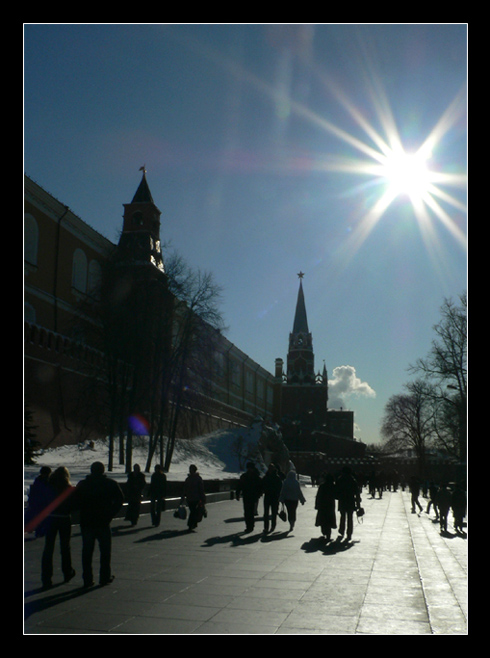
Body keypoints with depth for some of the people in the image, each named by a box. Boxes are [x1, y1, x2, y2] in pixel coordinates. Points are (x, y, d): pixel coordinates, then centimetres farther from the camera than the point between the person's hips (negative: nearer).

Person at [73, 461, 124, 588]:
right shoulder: (110, 484, -1)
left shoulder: (82, 484, 5)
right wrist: (111, 514, -1)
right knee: (105, 550, 9)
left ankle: (87, 579, 8)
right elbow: (119, 500, -5)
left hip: (86, 522, 2)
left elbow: (76, 502, 2)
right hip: (103, 522, -2)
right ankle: (105, 577, 12)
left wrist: (84, 512, 11)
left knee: (87, 551, 8)